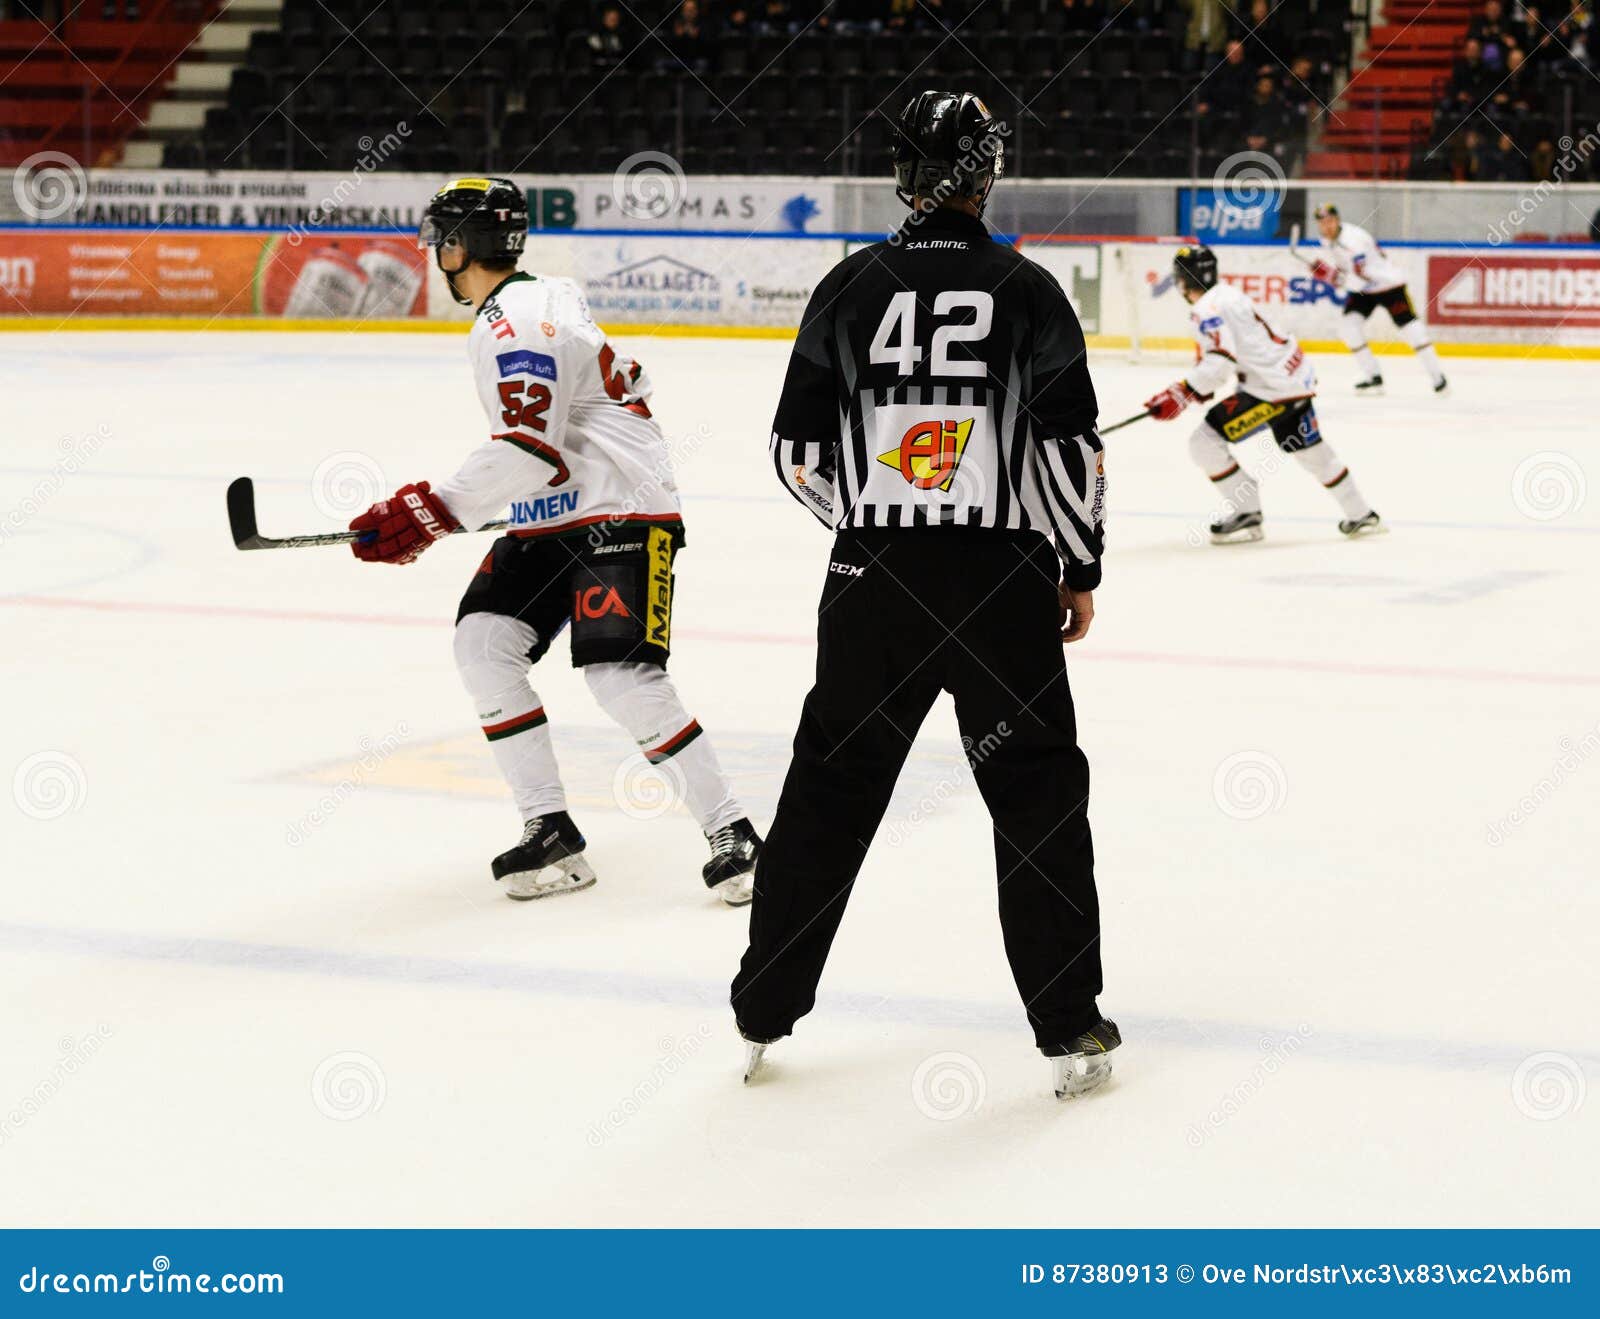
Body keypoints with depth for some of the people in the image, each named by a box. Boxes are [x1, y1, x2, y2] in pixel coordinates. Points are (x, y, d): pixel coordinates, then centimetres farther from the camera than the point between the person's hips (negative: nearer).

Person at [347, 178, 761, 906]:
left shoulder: (512, 323, -18)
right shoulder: (543, 297, 13)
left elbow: (530, 448, -27)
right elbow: (621, 382, 23)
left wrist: (433, 511, -28)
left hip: (620, 515, -10)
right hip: (551, 520, 10)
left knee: (621, 676, -20)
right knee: (484, 643, -5)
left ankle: (732, 835, -8)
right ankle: (550, 831, -3)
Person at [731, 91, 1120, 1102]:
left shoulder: (851, 287, 1)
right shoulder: (1027, 290, -4)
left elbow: (798, 453, 3)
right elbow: (1071, 446, -6)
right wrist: (1081, 569, 7)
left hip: (872, 579, 2)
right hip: (1001, 579, -2)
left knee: (832, 786, 13)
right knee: (1038, 792, 8)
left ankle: (762, 1014, 19)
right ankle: (1071, 1032, 7)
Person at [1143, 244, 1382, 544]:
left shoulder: (1207, 310, -16)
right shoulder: (1227, 294, 15)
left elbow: (1221, 360, -26)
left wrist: (1182, 394, -26)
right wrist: (1201, 388, 17)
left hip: (1272, 389, -10)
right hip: (1298, 378, 10)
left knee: (1205, 441, -8)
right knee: (1310, 448, 27)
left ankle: (1245, 515, -3)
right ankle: (1361, 515, 40)